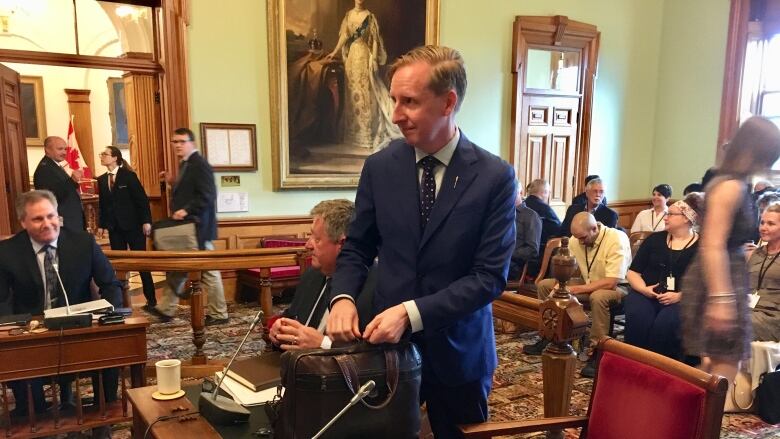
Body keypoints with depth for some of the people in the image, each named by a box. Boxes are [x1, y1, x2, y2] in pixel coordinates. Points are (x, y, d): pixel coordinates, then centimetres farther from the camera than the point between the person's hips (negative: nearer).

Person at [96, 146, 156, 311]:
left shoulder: (128, 175, -7)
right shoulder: (102, 179, 10)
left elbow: (142, 199, -10)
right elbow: (103, 204, 14)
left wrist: (146, 221, -15)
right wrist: (101, 224, 9)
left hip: (133, 225, -5)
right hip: (114, 227, 5)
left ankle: (151, 299, 8)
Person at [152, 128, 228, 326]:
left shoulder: (200, 164, -15)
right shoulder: (185, 164, 15)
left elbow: (207, 196, -24)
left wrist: (185, 210, -26)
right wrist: (173, 182, 9)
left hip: (197, 227, -10)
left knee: (208, 271, -1)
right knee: (177, 268, 15)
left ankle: (219, 314, 8)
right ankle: (165, 309, 25)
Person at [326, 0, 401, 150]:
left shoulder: (369, 16, -1)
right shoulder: (348, 15, 11)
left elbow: (375, 39, -5)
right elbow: (344, 35, 9)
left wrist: (374, 59, -11)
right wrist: (335, 52, 2)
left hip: (364, 54, -4)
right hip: (352, 55, 4)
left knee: (365, 90, -6)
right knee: (352, 89, 7)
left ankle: (367, 130, -2)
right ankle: (353, 128, 16)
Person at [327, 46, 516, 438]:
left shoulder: (494, 177, -12)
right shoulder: (379, 167, -3)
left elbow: (490, 276, -15)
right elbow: (356, 248, 6)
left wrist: (412, 313, -23)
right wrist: (343, 297, -14)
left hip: (459, 351, -1)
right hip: (387, 342, 2)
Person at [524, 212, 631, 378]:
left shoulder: (617, 239, -27)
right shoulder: (577, 239, -8)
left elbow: (611, 282, -31)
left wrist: (577, 289, -31)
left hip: (617, 287, -7)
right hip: (588, 284, 7)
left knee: (598, 297, -42)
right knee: (544, 285, -3)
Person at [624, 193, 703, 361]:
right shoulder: (655, 239, 14)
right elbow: (632, 272, 12)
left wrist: (679, 296, -17)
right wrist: (644, 289, -8)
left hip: (683, 300, -2)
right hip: (646, 294, 2)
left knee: (666, 322, -34)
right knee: (637, 318, -31)